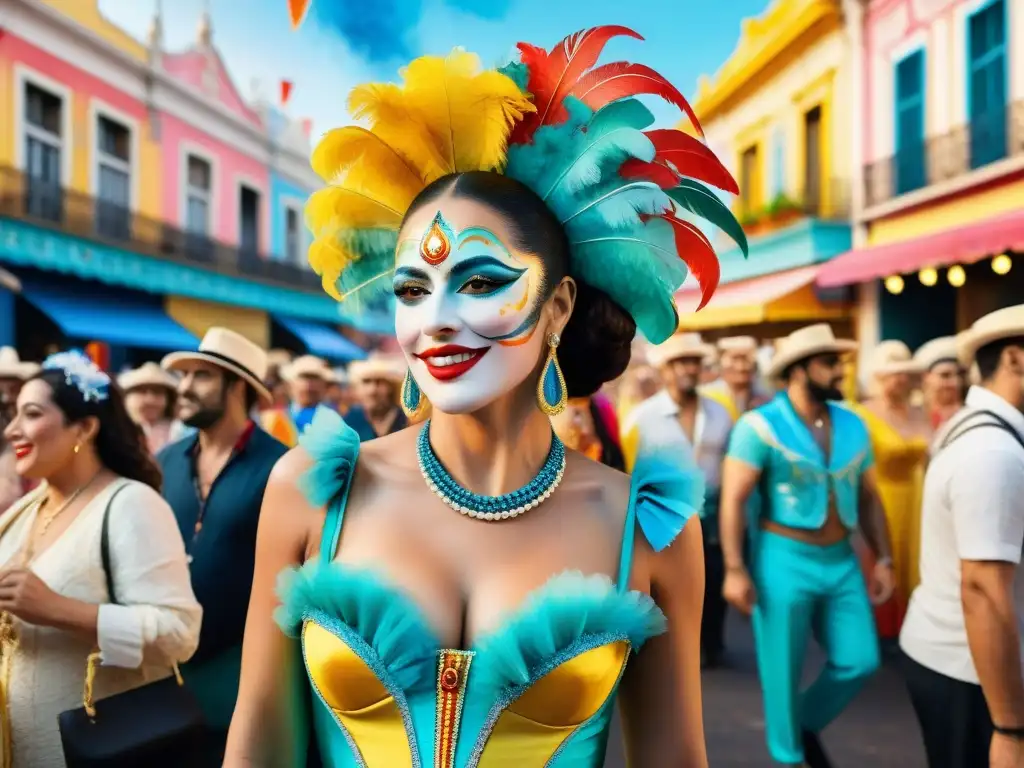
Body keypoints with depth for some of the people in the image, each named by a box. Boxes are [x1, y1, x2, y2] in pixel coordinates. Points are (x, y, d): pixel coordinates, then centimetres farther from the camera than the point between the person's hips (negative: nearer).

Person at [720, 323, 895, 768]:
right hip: (784, 561, -5)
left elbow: (868, 499, 13)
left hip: (841, 562, 6)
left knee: (859, 661, 8)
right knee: (783, 670, 7)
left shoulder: (853, 426, 6)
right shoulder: (760, 426, -12)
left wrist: (883, 559, 9)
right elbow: (733, 500, -13)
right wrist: (734, 569, -17)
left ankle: (808, 724, 35)